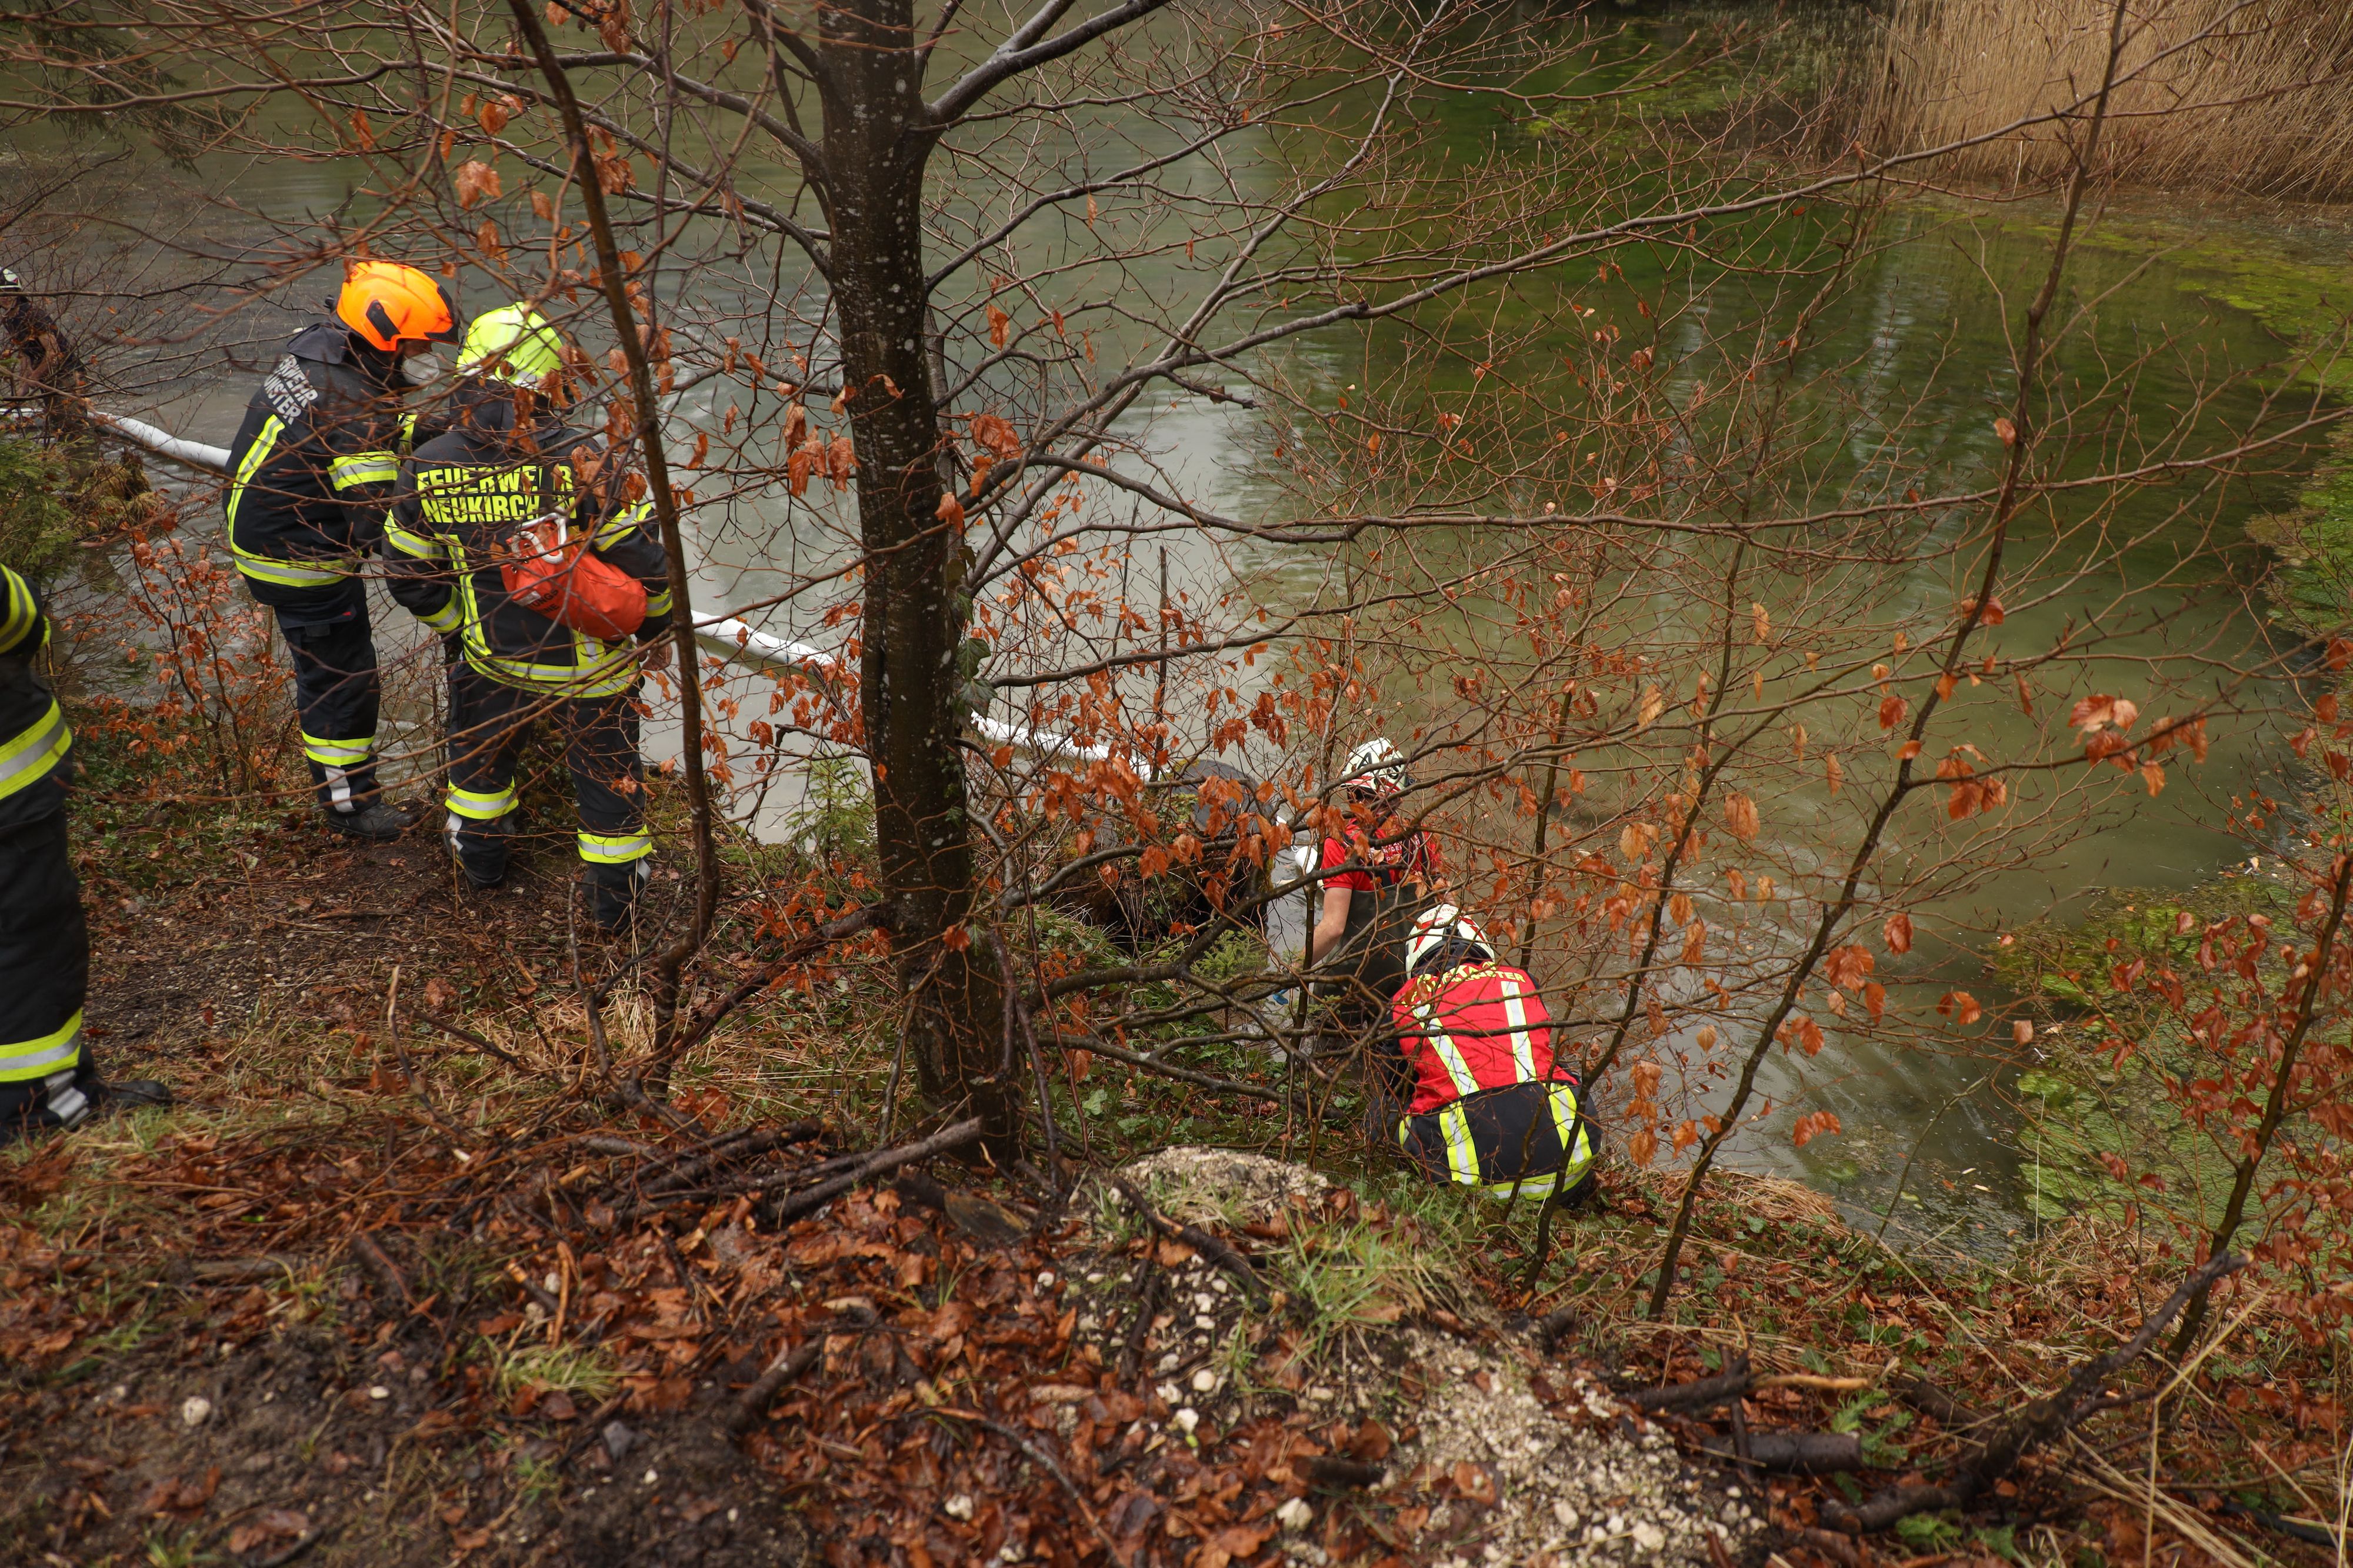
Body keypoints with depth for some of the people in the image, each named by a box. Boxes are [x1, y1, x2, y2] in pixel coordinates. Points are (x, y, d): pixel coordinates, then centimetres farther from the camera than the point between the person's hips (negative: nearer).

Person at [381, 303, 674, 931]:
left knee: (479, 747, 31)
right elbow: (641, 561, -19)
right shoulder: (576, 460, -24)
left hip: (493, 656, 3)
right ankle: (614, 895, 33)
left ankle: (480, 855, 52)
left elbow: (410, 576, 0)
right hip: (590, 664, -3)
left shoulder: (425, 468, -11)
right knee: (607, 771, 18)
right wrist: (656, 629, 1)